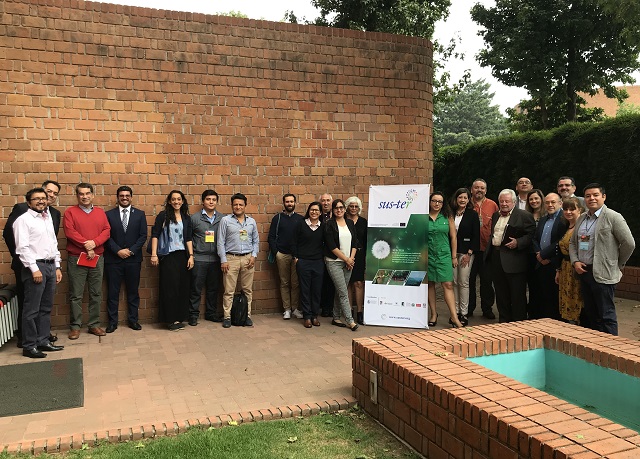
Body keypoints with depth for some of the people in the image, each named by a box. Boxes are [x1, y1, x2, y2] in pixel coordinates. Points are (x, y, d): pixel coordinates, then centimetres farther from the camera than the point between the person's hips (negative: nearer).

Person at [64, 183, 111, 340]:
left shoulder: (100, 212, 12)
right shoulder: (70, 212, 3)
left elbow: (107, 231, 3)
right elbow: (69, 232, -9)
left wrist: (94, 243, -14)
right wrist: (86, 246, -14)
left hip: (97, 258, 3)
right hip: (76, 258, -3)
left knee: (96, 294, 6)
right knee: (76, 295, 0)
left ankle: (94, 325, 14)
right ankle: (75, 326, 8)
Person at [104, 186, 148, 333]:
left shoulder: (140, 214, 7)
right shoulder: (109, 214, 5)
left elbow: (143, 236, 2)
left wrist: (131, 250, -9)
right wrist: (118, 251, -13)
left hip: (133, 259, 1)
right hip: (113, 259, -1)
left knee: (133, 291, 8)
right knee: (113, 292, 4)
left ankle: (133, 319, 18)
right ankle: (112, 322, 13)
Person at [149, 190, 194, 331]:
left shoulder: (187, 218, 11)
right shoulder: (163, 216, 0)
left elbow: (189, 239, 9)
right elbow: (155, 235, -3)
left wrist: (191, 256, 1)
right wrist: (154, 254, -10)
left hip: (183, 256, 4)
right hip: (168, 256, -4)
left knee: (183, 287, 5)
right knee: (170, 287, -1)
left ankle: (179, 318, 15)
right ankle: (170, 319, 8)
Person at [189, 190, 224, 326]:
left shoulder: (222, 218, 6)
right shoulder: (194, 218, -1)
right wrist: (191, 254, -6)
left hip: (216, 259, 3)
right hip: (199, 259, -3)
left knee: (213, 288, 12)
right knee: (196, 289, 2)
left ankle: (211, 313, 24)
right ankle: (193, 315, 13)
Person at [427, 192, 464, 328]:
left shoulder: (447, 217, 6)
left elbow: (453, 237, 8)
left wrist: (454, 257, 6)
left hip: (444, 255, 0)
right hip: (427, 255, 0)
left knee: (448, 284, -6)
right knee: (430, 284, 6)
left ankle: (454, 317, -6)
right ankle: (433, 315, 16)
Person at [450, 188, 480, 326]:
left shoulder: (472, 214, 0)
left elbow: (476, 236, -3)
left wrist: (469, 253, -9)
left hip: (466, 252, -3)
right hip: (451, 251, 3)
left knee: (463, 282, -3)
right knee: (454, 282, 6)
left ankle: (464, 313, 4)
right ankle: (456, 311, 14)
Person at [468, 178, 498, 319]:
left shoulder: (492, 205, 4)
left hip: (487, 249, 0)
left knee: (487, 280, 7)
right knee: (469, 279, 7)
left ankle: (487, 309, 19)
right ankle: (469, 308, 19)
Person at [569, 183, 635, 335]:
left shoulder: (613, 217, -8)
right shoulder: (581, 218, 13)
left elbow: (629, 244, -9)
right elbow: (572, 242, 20)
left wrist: (617, 265, -1)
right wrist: (575, 261, 4)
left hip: (602, 274, -7)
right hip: (583, 271, 7)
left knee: (606, 316, -2)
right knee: (591, 315, 14)